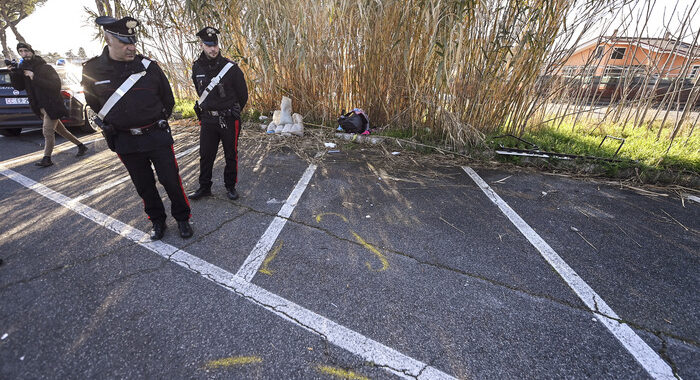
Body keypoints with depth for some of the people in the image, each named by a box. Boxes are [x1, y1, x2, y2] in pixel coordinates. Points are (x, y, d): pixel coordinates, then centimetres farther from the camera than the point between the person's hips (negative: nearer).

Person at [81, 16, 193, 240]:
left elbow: (167, 98, 8)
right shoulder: (92, 70, -2)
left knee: (171, 180, 0)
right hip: (125, 141, 2)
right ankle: (157, 221, 27)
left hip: (157, 135, -2)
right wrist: (115, 124, 15)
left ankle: (182, 219, 17)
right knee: (144, 186, 11)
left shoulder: (148, 66, -4)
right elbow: (94, 103, 14)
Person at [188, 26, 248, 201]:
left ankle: (230, 186, 22)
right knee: (205, 155, 9)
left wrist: (232, 113, 9)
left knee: (231, 155, 6)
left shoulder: (230, 67, -8)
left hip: (229, 119, -3)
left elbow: (243, 95, 0)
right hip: (207, 119, 4)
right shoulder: (197, 67, 4)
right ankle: (204, 187, 24)